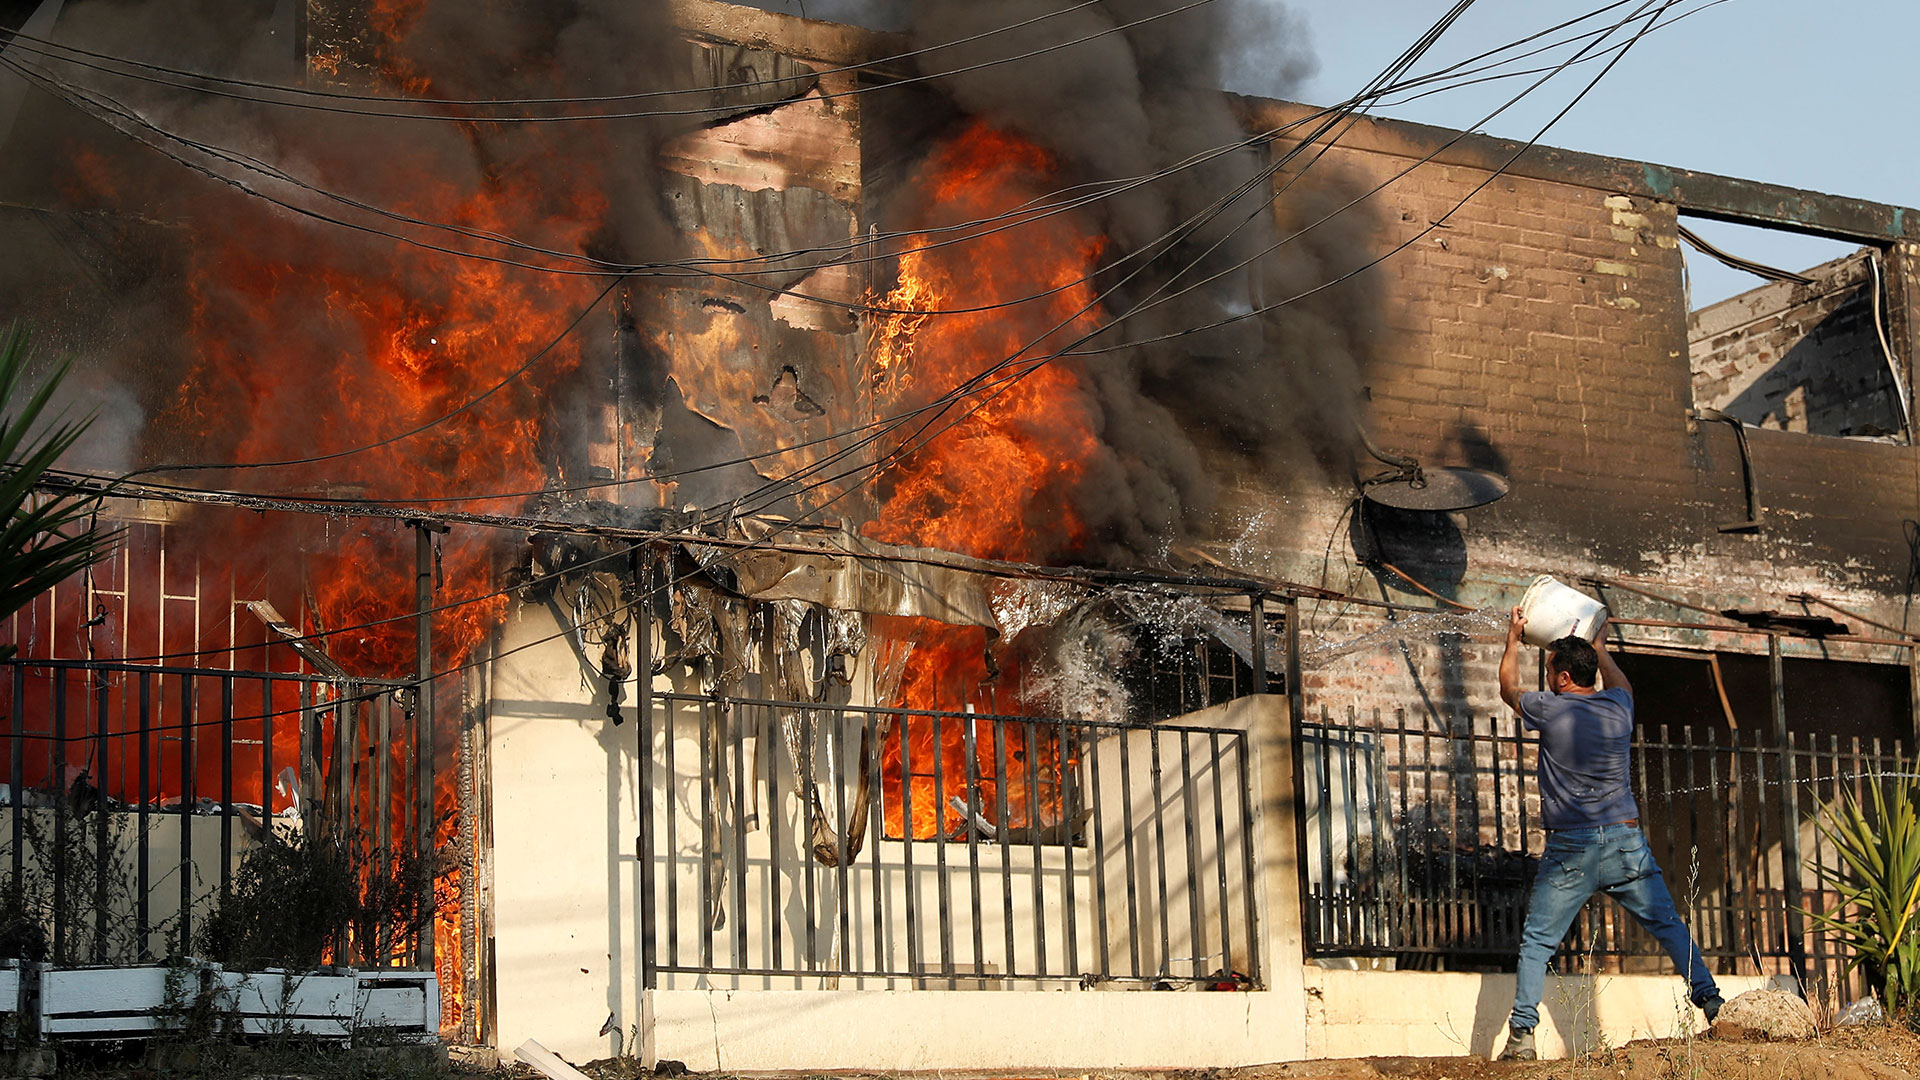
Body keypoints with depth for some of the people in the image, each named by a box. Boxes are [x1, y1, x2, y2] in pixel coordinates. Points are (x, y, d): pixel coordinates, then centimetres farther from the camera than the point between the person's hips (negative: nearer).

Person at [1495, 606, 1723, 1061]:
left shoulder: (1549, 709, -5)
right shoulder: (1618, 706, 5)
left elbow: (1509, 689, 17)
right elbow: (1621, 684, 33)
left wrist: (1513, 640, 29)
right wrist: (1599, 645, 45)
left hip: (1571, 849, -3)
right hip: (1625, 840, 3)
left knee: (1537, 942, 3)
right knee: (1669, 925, 9)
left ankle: (1522, 1035, -4)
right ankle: (1710, 1000, 3)